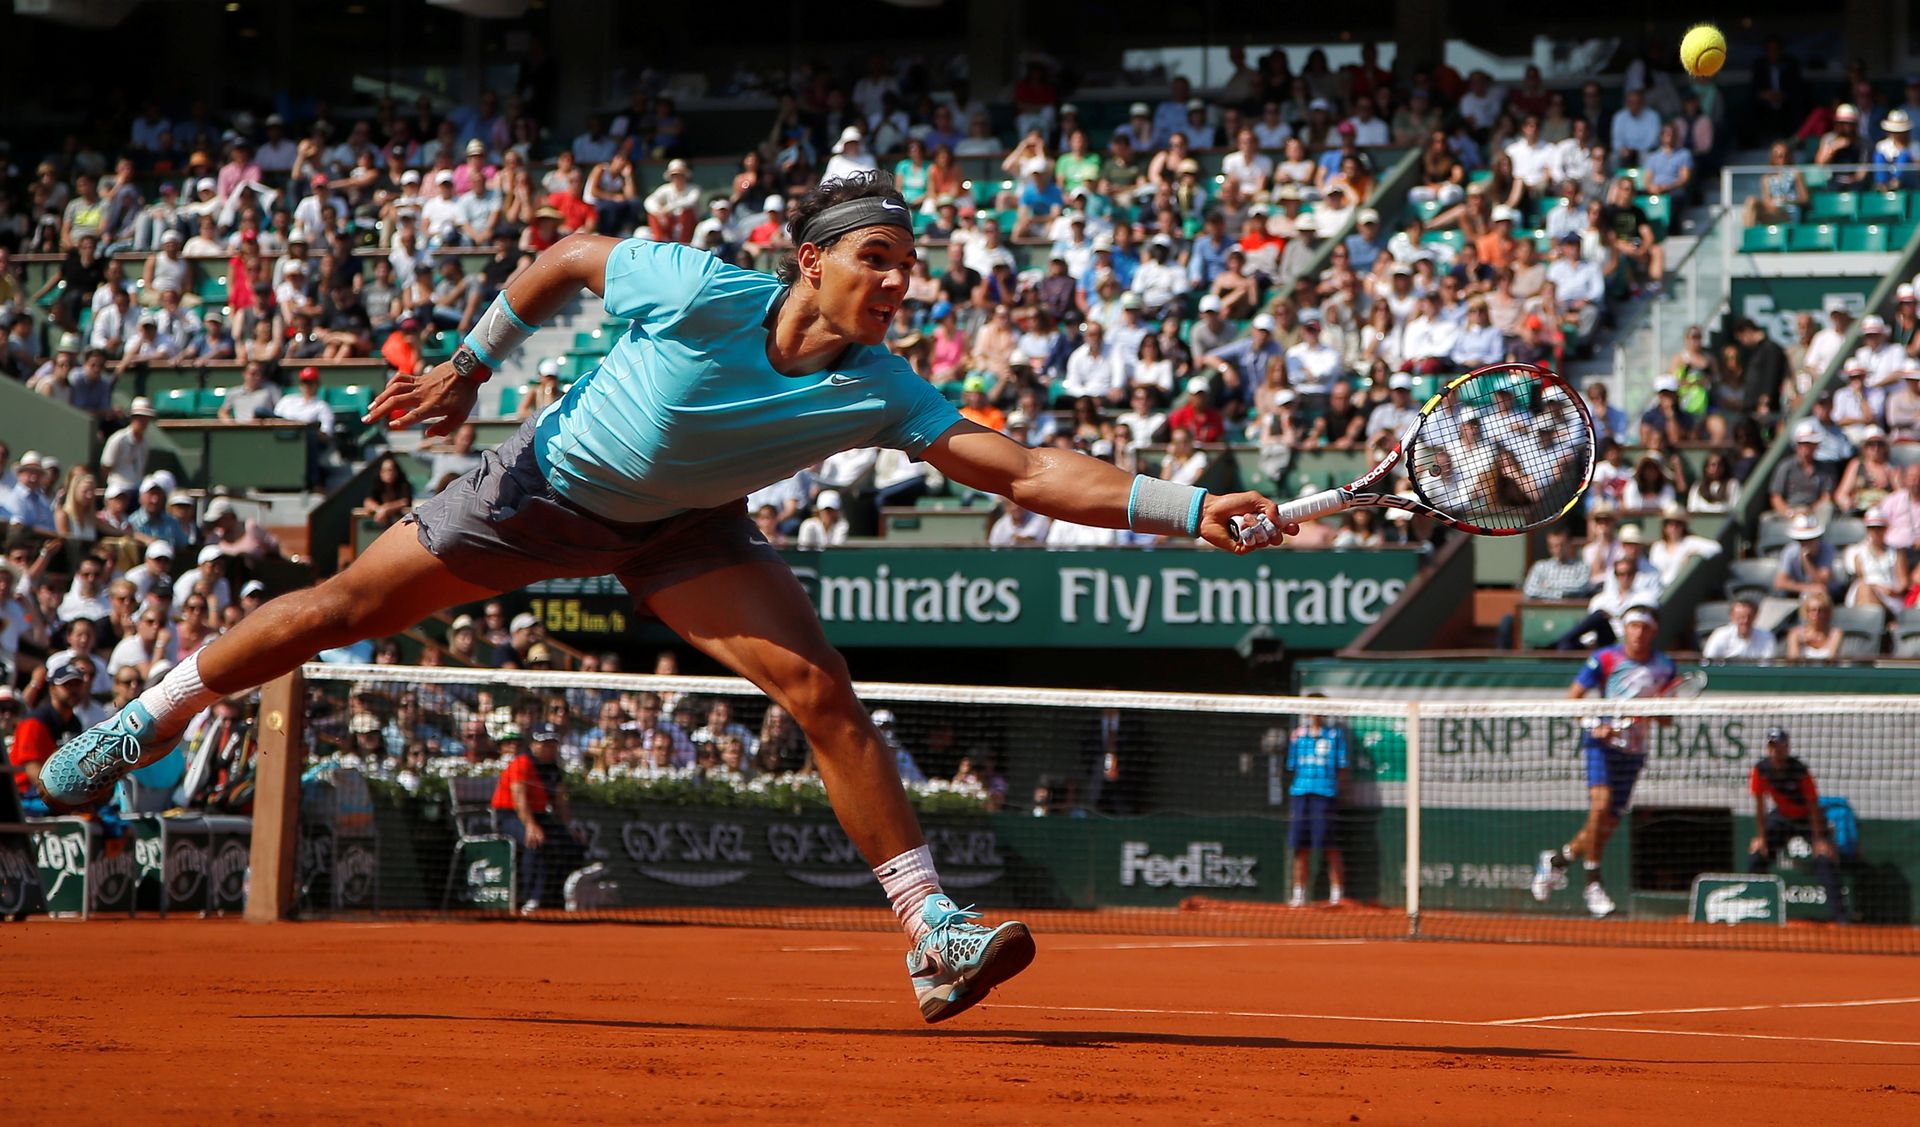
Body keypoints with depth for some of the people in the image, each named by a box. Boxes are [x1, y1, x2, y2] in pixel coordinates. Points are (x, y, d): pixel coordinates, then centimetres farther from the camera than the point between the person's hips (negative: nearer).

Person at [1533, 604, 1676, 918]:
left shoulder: (1664, 667, 5)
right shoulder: (1605, 659, -5)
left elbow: (1666, 720, 10)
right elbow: (1572, 699, -3)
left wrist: (1659, 712, -13)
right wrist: (1595, 725, -19)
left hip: (1633, 750, 4)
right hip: (1603, 741, -4)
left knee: (1609, 823, 5)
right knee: (1601, 804, -25)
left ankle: (1557, 859, 30)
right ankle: (1592, 883, -15)